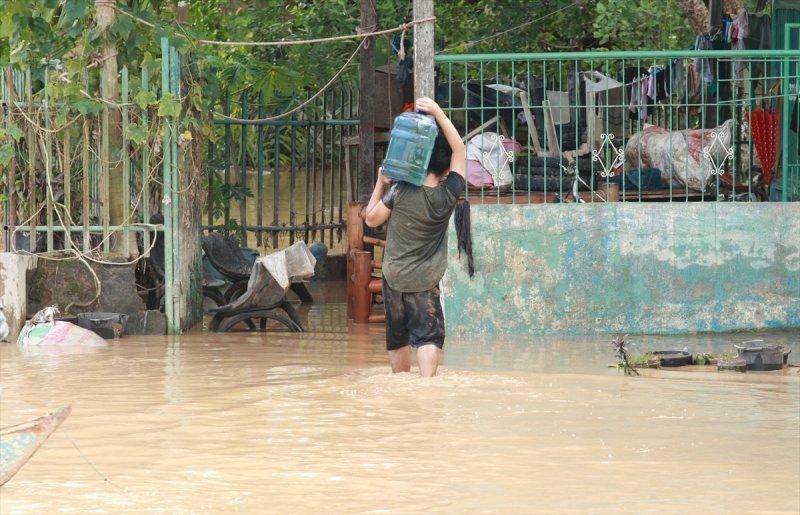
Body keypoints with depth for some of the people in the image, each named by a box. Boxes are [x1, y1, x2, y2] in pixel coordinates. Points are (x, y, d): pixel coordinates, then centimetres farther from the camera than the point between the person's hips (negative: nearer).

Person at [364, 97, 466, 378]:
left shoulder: (399, 192, -14)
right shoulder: (448, 196, -13)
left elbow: (371, 219, 1)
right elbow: (459, 149, -5)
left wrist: (380, 184, 9)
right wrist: (438, 113, -9)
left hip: (394, 278, 2)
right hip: (424, 282, -2)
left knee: (397, 338, 15)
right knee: (429, 336, -7)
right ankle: (427, 381, -29)